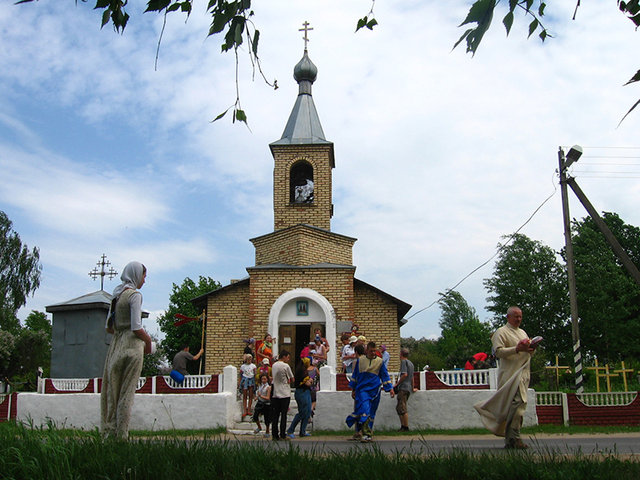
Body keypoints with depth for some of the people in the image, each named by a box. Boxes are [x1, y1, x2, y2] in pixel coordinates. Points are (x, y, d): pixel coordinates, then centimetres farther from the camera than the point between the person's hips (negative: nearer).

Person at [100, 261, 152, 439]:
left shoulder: (117, 295, 12)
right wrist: (148, 340, -1)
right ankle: (121, 435, 2)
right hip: (131, 346, -7)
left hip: (115, 345, 8)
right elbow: (136, 328, -17)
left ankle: (108, 431, 15)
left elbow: (109, 328, 14)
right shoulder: (135, 295, -11)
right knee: (127, 392, -2)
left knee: (112, 389, 11)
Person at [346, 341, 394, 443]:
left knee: (371, 413, 5)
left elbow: (385, 376, 11)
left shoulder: (380, 361, 6)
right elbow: (355, 375, 15)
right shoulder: (360, 360, 6)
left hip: (374, 390, 1)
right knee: (364, 410, -17)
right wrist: (353, 389, 15)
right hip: (362, 389, -1)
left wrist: (390, 388, 3)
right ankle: (366, 434, -19)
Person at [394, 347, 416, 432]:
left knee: (403, 409, -9)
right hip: (408, 388, 10)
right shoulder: (410, 363, 22)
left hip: (403, 387, -10)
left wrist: (397, 384, -11)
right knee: (398, 408, 12)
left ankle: (406, 427, -9)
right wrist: (412, 388, 36)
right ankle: (403, 426, 12)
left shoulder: (404, 361, -6)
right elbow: (412, 377, 28)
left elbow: (405, 374, -18)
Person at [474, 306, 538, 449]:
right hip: (510, 373, -8)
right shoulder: (501, 332, -1)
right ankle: (513, 438, -15)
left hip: (523, 373, 8)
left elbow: (528, 353, 26)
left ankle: (510, 439, 16)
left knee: (519, 404, 8)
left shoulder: (522, 332, 24)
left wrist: (531, 349, 3)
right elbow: (498, 351, -14)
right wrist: (517, 349, -22)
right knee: (517, 402, -18)